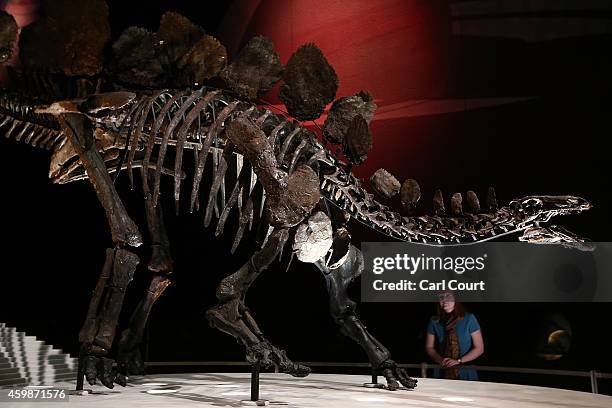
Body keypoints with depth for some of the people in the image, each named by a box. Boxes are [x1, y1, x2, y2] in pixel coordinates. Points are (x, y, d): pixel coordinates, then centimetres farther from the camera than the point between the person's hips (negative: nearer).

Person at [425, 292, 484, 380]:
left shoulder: (469, 318, -3)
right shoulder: (434, 321, 3)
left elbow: (479, 348, 0)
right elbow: (429, 347, 12)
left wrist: (458, 361, -11)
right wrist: (440, 360, -7)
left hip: (466, 372, -1)